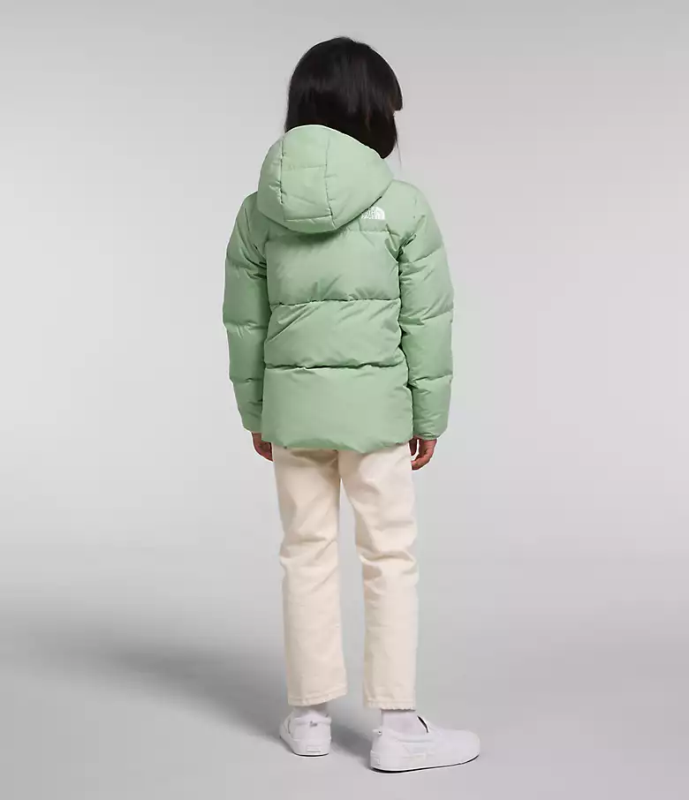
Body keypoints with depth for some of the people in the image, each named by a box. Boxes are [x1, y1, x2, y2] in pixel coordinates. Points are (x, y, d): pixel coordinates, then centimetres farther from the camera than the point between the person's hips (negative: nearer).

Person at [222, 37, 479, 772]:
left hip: (291, 403, 3)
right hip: (373, 405, -3)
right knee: (390, 559, 6)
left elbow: (245, 322, 5)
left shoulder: (259, 210, 1)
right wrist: (430, 415, 3)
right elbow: (427, 320, -6)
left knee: (307, 554, 13)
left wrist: (255, 413, 15)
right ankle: (397, 728, 12)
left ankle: (310, 715, 22)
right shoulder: (402, 205, -9)